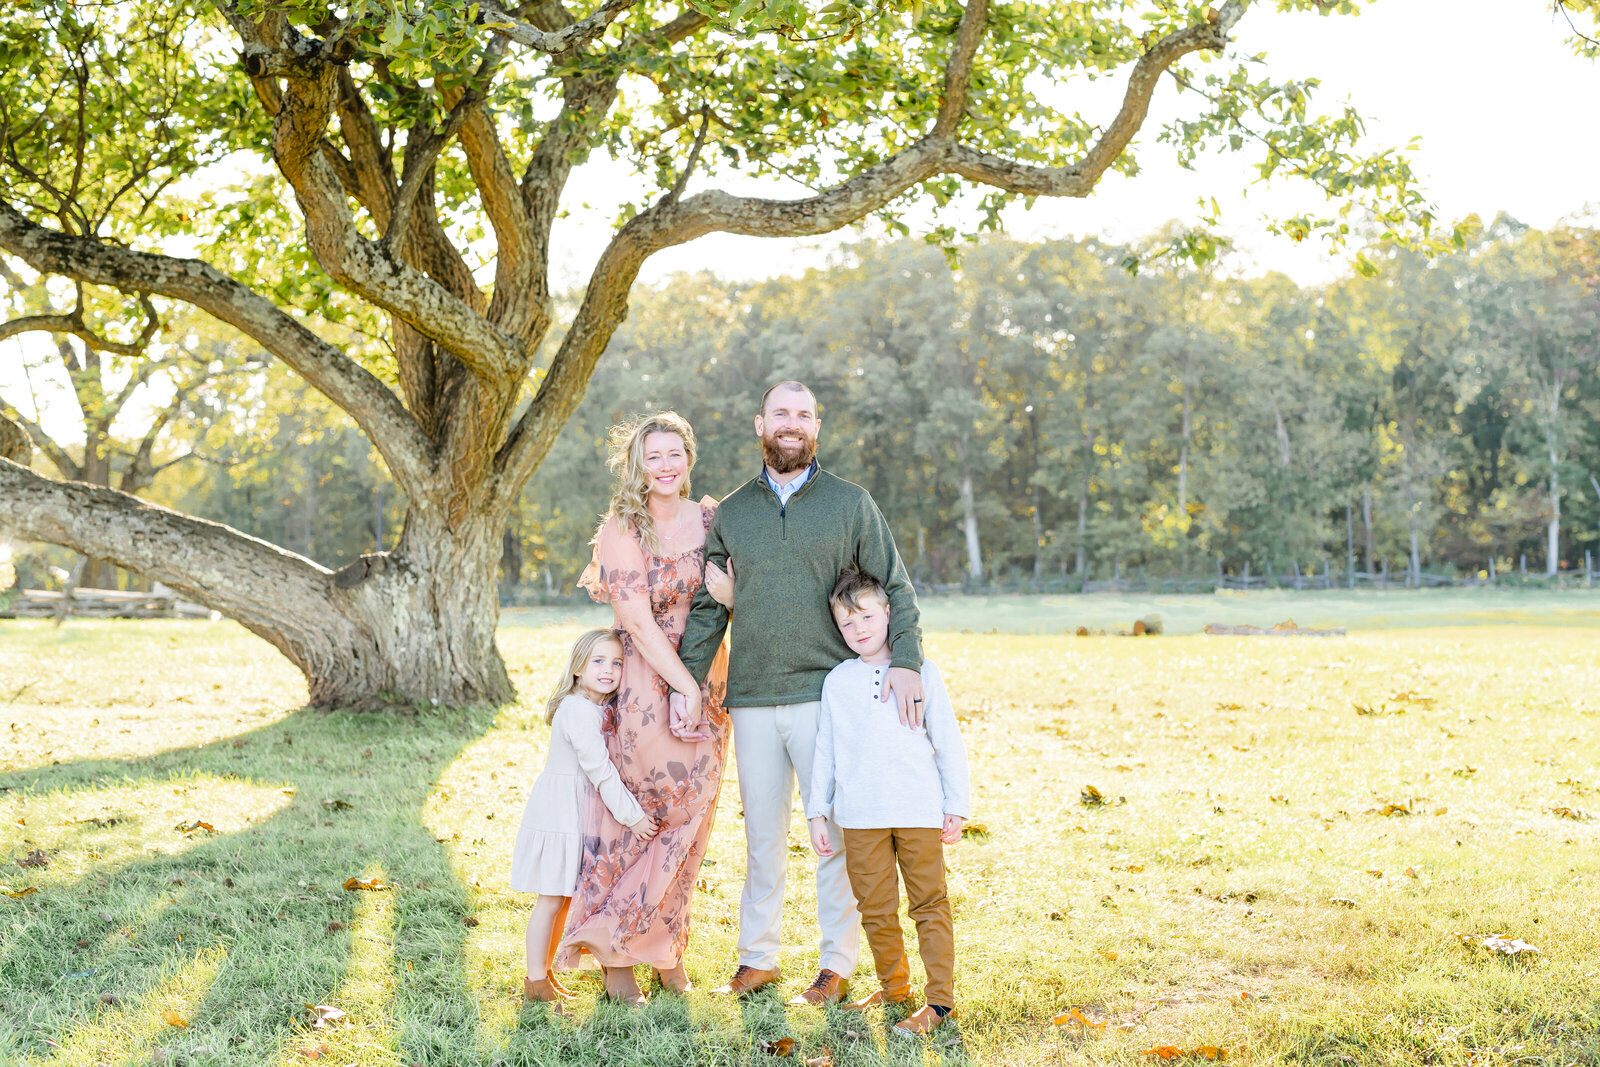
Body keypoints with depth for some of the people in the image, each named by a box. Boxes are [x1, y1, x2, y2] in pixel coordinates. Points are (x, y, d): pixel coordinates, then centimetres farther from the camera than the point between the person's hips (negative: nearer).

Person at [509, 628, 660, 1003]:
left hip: (577, 814, 10)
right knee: (552, 899, -2)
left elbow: (602, 768, 16)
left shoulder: (599, 708, 9)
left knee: (564, 897, 15)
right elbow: (599, 769, -23)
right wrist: (632, 817, -19)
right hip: (558, 813, -10)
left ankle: (544, 973, 25)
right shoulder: (577, 710, -22)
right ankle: (536, 982, 7)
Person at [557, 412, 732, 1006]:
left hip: (705, 683, 5)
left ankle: (666, 946, 22)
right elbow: (638, 622, -14)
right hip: (646, 687, -5)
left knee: (687, 821, 9)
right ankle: (617, 956, 10)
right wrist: (684, 686, -17)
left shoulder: (708, 519, 7)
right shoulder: (621, 531, -8)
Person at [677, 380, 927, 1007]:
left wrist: (905, 661, -13)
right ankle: (757, 957, 20)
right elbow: (707, 606, 13)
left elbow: (895, 587, 2)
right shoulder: (730, 513, 11)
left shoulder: (851, 504, 4)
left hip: (827, 694, -2)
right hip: (752, 699, 2)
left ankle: (837, 966, 11)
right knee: (761, 832, 9)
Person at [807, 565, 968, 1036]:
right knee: (875, 907, 8)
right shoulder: (836, 682, 7)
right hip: (859, 816, 2)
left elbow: (948, 741, 5)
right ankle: (894, 986, 25)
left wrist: (956, 806, 3)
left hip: (919, 811, -2)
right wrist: (817, 812, 8)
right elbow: (825, 750, 12)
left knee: (929, 903, 1)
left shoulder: (920, 671, 3)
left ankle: (940, 998, 7)